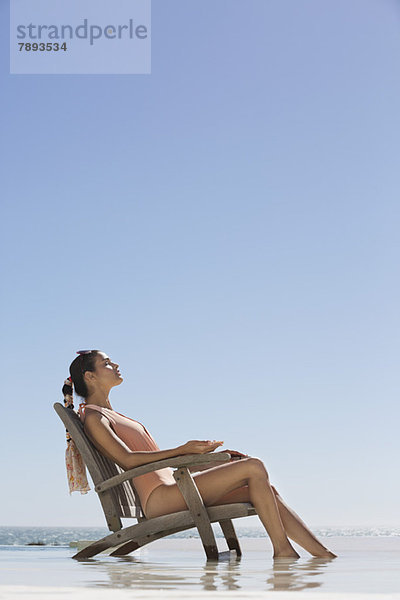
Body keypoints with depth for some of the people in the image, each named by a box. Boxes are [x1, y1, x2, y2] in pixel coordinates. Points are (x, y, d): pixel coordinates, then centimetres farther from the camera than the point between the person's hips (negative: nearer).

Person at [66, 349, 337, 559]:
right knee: (254, 467, -16)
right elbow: (127, 459, -16)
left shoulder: (111, 415, 27)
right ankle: (282, 549, -12)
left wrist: (213, 456, 17)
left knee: (266, 490, 0)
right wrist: (184, 450, -18)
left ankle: (322, 552, -3)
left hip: (171, 490, 9)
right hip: (158, 498, -9)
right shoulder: (93, 418, -2)